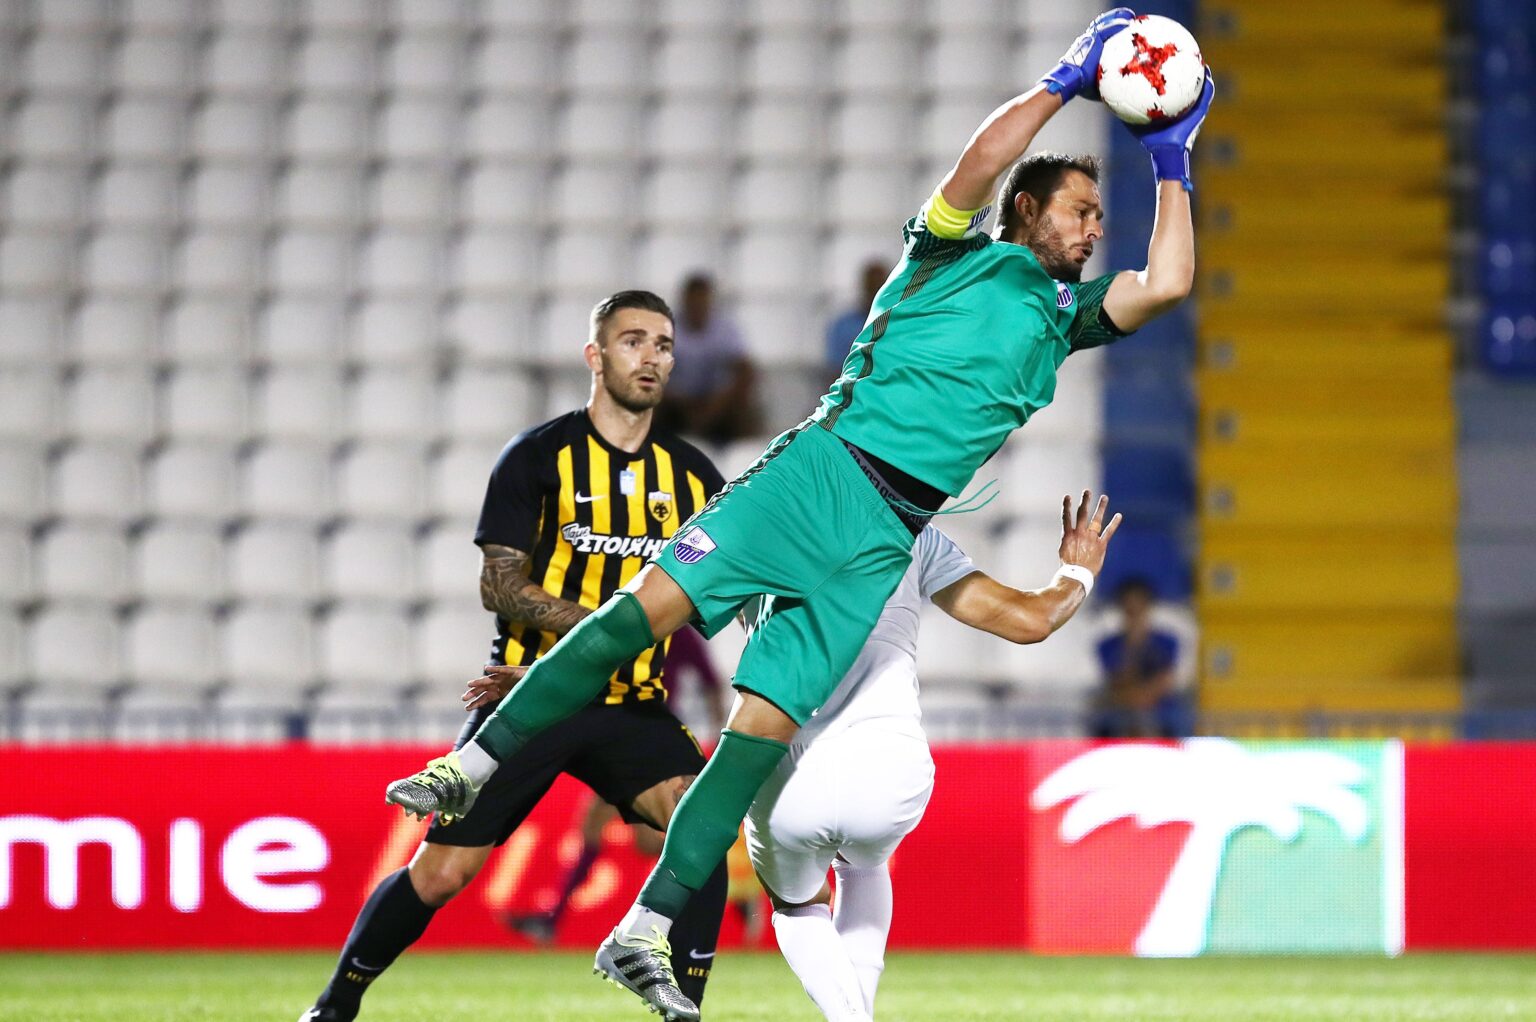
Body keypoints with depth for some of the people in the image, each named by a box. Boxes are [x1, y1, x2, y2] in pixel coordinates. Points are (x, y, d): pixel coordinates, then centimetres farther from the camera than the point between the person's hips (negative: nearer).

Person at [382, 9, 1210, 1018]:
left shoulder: (1065, 313, 23)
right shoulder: (954, 253, 10)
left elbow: (1167, 285, 8)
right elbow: (977, 167, -9)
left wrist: (1172, 163, 12)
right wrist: (1063, 82, -5)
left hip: (888, 539, 3)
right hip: (824, 467, -3)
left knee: (766, 722, -8)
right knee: (654, 601, -21)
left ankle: (641, 937, -10)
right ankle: (475, 765, -15)